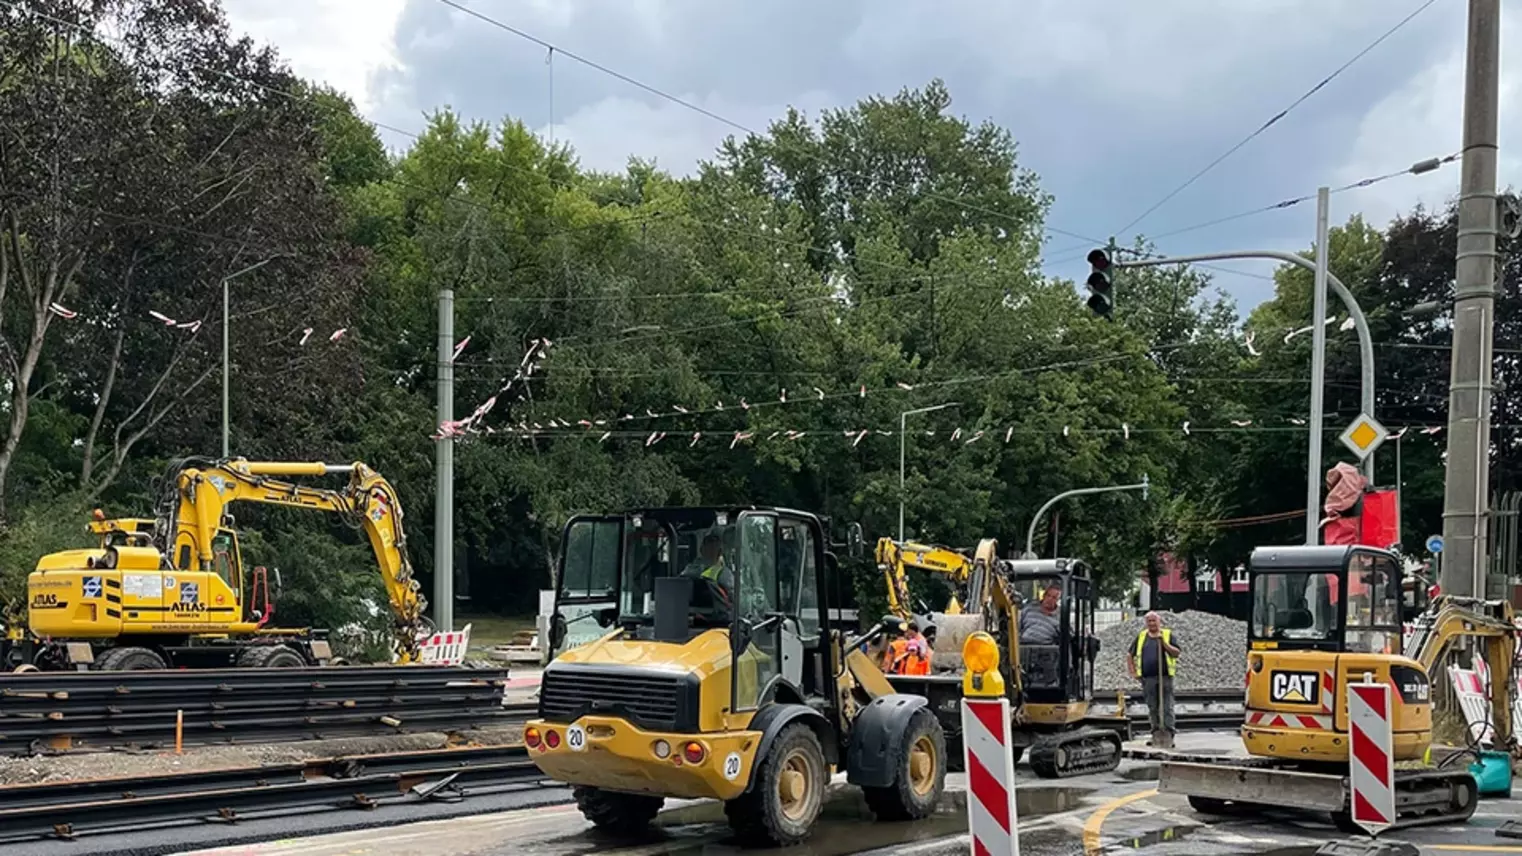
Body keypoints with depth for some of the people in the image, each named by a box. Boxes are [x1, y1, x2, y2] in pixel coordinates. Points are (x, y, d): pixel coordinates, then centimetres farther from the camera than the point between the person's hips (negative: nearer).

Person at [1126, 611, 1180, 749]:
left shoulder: (1168, 635, 5)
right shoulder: (1141, 637, 14)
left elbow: (1176, 653, -4)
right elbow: (1130, 654, 20)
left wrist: (1164, 643, -15)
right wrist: (1132, 670, 9)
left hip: (1165, 677, -3)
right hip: (1148, 678, 3)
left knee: (1167, 708, -7)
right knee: (1153, 709, 8)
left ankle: (1168, 736, -10)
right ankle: (1156, 735, 15)